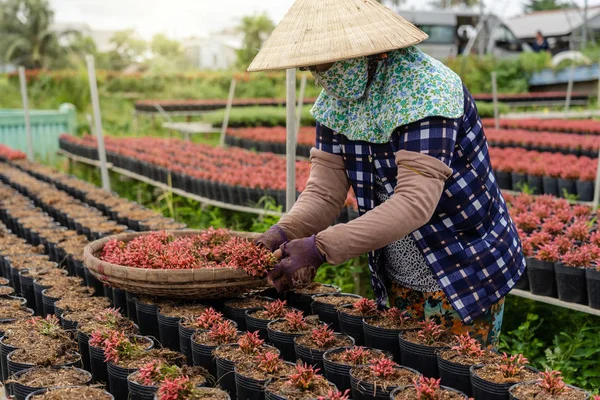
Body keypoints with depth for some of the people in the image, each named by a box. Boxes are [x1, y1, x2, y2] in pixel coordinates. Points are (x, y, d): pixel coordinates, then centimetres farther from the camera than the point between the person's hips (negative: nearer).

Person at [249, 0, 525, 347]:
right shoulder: (335, 100, -2)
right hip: (399, 283, 7)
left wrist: (320, 247, -39)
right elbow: (324, 191, -5)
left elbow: (415, 203, -34)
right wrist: (284, 232, -25)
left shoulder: (424, 89, -25)